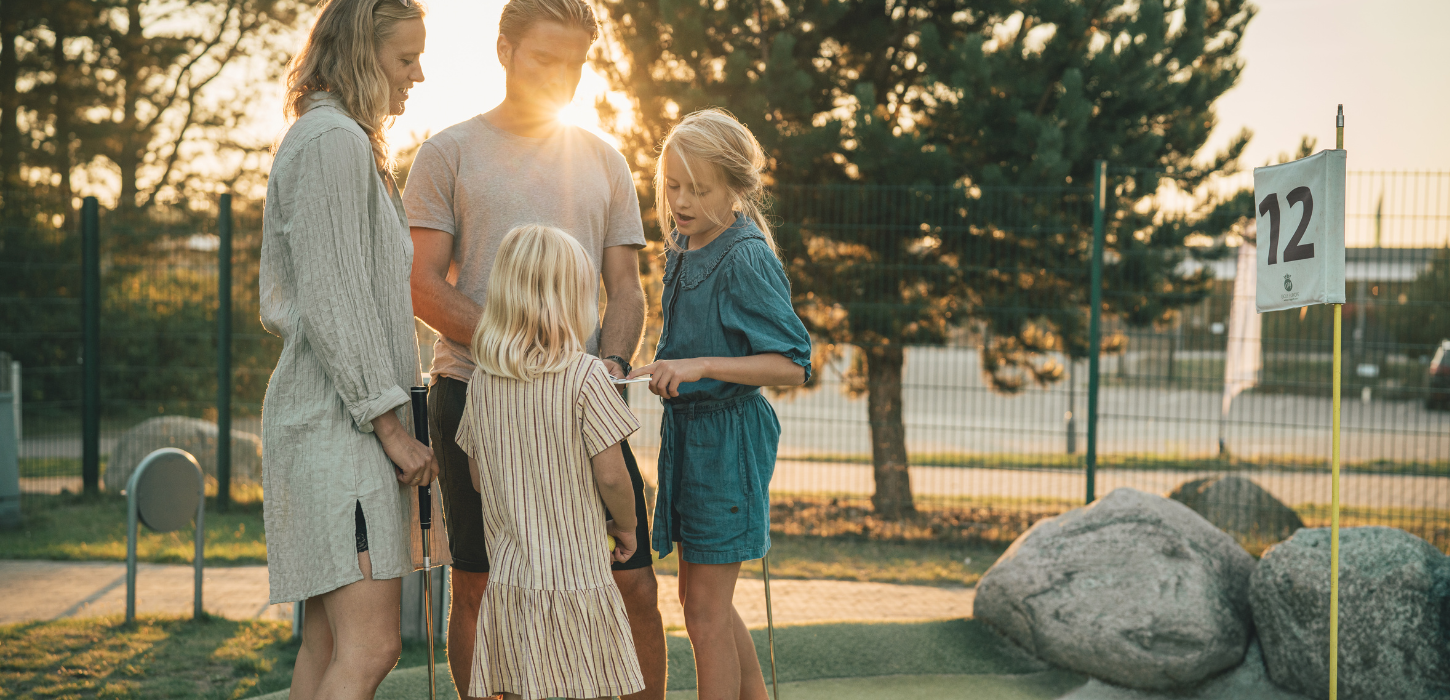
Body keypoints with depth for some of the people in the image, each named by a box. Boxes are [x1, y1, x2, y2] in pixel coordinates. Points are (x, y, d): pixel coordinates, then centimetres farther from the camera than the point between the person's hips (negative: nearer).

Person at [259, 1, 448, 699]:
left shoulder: (337, 139, 22)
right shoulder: (336, 141, -10)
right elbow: (331, 302, -17)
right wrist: (391, 423, -15)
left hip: (329, 415, 11)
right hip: (341, 415, -11)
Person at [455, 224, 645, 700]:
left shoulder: (482, 378, 3)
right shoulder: (584, 375, -12)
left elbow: (478, 477, 11)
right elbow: (610, 475, -11)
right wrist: (625, 527, 7)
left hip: (507, 576, 5)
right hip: (574, 578, -5)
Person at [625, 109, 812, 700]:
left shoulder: (747, 259, -17)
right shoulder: (680, 248, 9)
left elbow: (791, 365, -20)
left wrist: (700, 366, -27)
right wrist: (660, 369, 9)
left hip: (727, 435, -9)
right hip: (685, 429, 9)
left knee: (705, 606, -2)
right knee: (704, 599, 17)